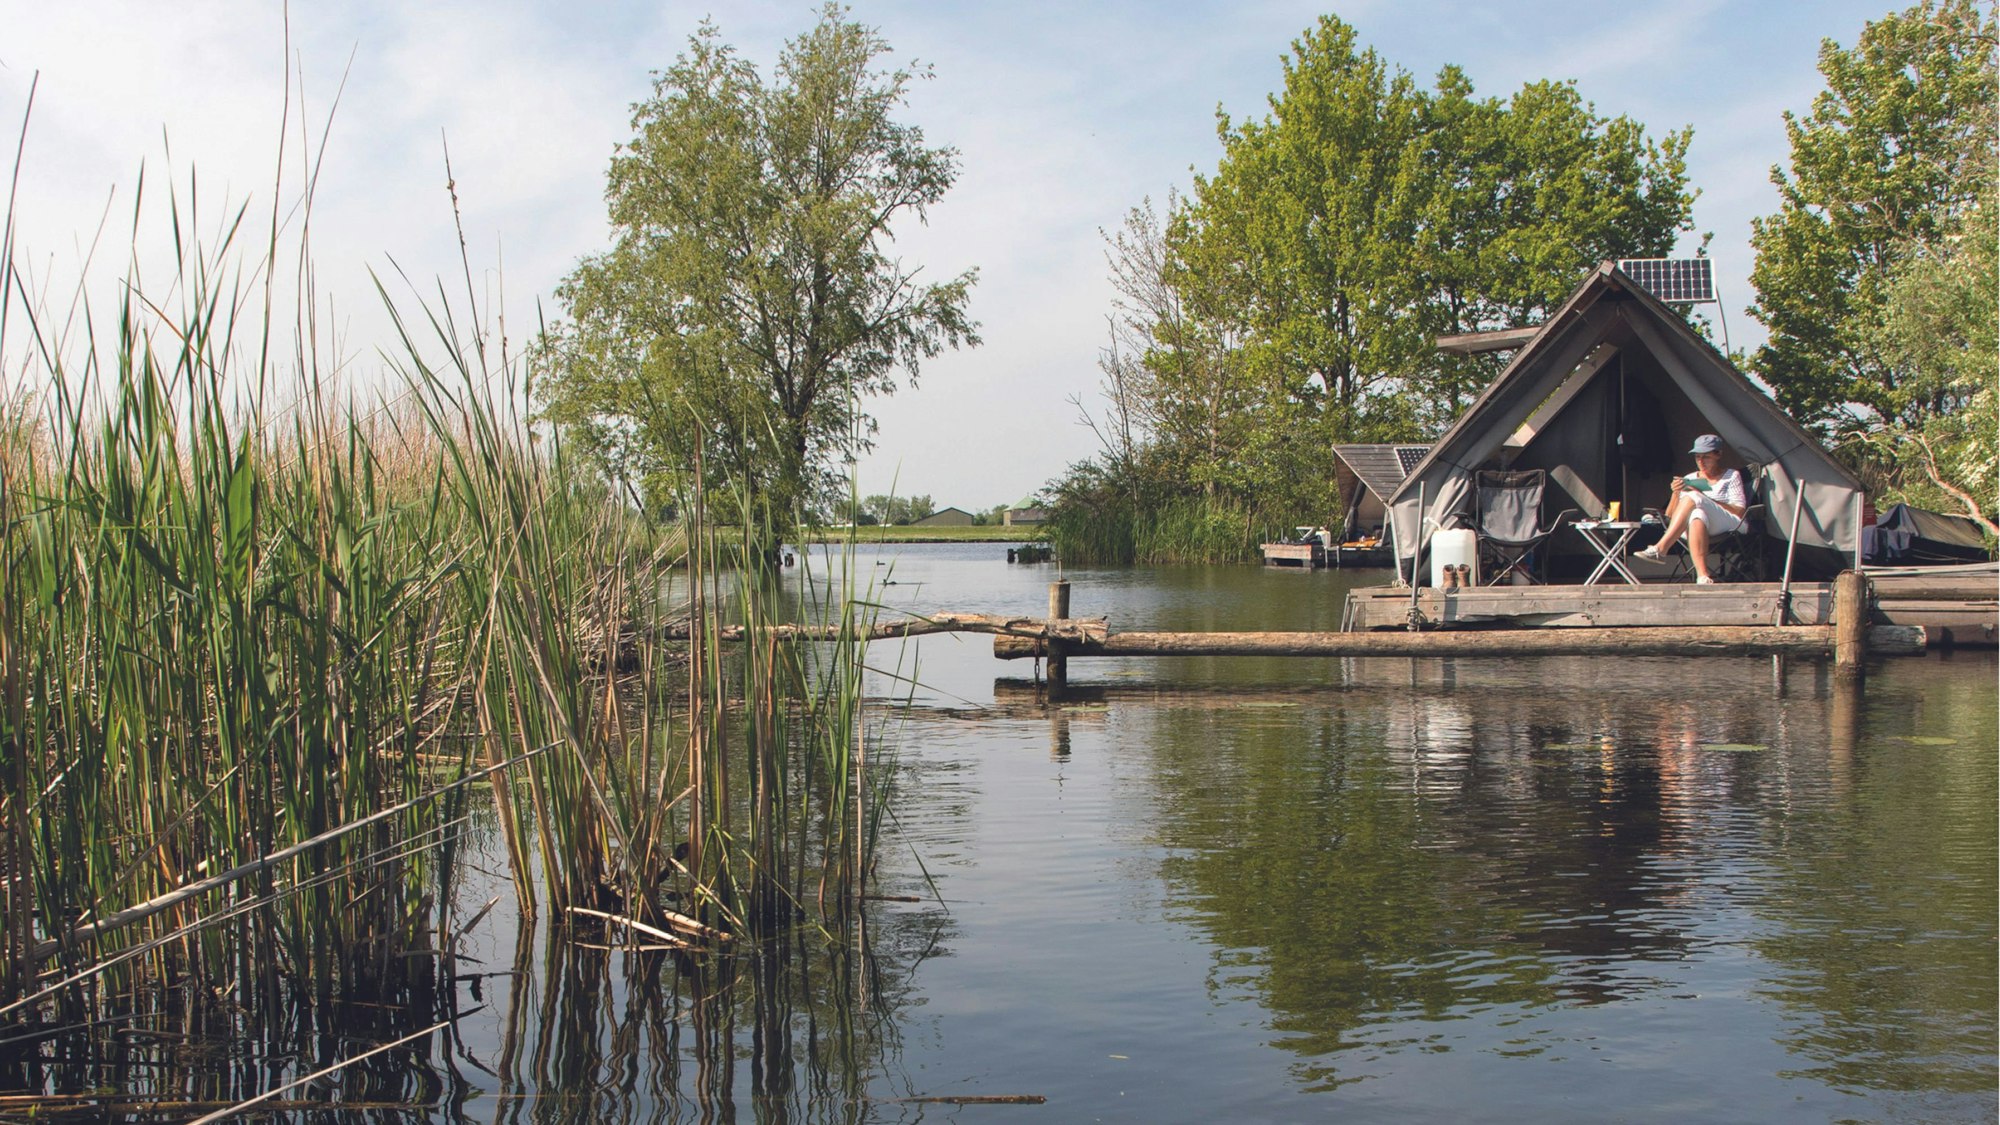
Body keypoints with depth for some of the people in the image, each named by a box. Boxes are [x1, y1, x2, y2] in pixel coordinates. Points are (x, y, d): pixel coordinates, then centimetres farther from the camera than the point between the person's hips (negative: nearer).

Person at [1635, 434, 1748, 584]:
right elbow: (1669, 516, 17)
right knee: (1697, 515, -38)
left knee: (1692, 498, -29)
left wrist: (1705, 499, -7)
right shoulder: (1690, 479, 23)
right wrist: (1676, 494, -3)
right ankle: (1702, 577, -54)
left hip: (1727, 528, -2)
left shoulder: (1732, 476, 16)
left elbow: (1740, 512, 1)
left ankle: (1660, 549, -37)